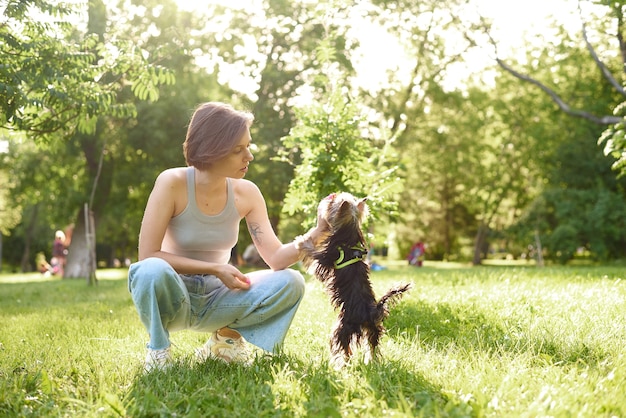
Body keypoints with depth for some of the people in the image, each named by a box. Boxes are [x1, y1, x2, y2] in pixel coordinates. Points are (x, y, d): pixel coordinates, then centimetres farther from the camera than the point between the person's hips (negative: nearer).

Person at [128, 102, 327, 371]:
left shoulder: (246, 193, -7)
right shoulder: (173, 183, -18)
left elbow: (276, 258, -12)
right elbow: (148, 255, -20)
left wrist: (315, 235, -30)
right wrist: (215, 269, -22)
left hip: (216, 299, 4)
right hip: (174, 297, -3)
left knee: (290, 282, -18)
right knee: (153, 271, -38)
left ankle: (227, 336, 5)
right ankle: (157, 346, -8)